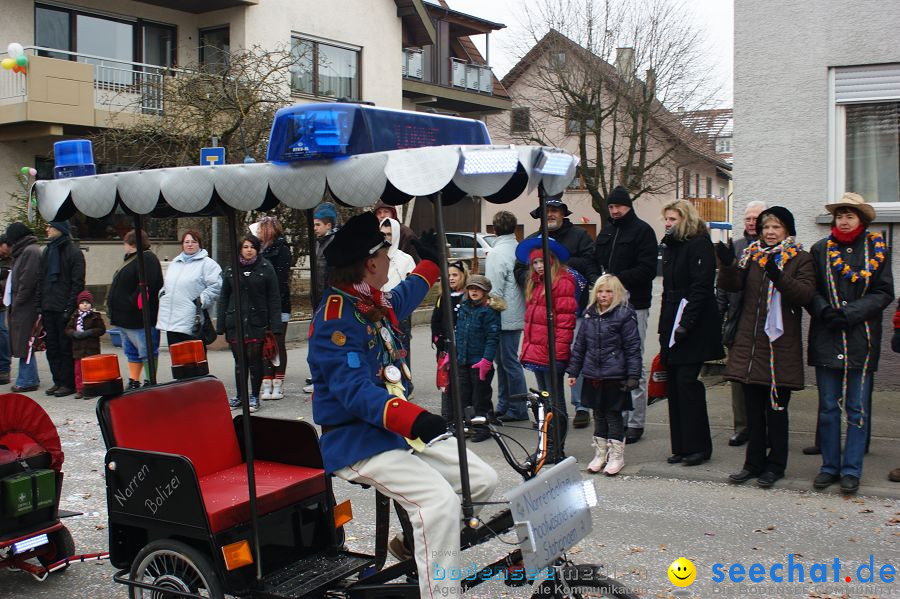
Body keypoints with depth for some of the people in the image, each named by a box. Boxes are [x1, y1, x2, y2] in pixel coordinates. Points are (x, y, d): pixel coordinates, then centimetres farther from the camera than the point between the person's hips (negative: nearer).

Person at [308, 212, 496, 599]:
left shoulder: (374, 303, 9)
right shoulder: (336, 320, -20)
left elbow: (403, 298, 36)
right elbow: (356, 392, -31)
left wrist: (429, 261, 46)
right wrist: (413, 418, -44)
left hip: (400, 430, 10)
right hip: (359, 442, -10)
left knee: (483, 480, 1)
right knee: (441, 501, -29)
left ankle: (414, 544, 17)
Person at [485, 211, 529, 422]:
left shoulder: (496, 254, -14)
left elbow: (494, 290, -17)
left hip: (504, 318, -8)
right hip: (518, 315, 8)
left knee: (509, 362, -2)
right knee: (503, 361, 16)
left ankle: (518, 409, 3)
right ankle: (504, 405, 23)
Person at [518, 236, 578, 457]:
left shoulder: (563, 282, -10)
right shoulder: (535, 283, 16)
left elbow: (566, 320, -16)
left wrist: (559, 352, -20)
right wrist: (527, 348, 15)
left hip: (552, 355, -9)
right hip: (536, 353, 9)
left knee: (555, 403, -1)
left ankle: (557, 450, 6)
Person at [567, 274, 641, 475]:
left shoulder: (625, 315, -8)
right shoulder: (589, 315, 8)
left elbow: (633, 348, -9)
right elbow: (579, 345, 14)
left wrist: (633, 376, -13)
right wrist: (573, 371, 13)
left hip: (615, 377, -5)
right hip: (593, 376, 5)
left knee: (614, 415, 3)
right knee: (599, 415, 14)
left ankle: (616, 456, 15)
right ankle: (600, 454, 25)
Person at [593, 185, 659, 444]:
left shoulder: (642, 230, -1)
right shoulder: (605, 232, 19)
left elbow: (647, 269, -11)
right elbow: (596, 262, 22)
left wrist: (617, 278, -19)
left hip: (633, 304, -6)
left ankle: (635, 422, 3)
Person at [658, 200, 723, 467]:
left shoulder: (700, 245, -8)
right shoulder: (671, 247, 18)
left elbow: (701, 288, -16)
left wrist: (685, 324, -22)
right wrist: (664, 327, 13)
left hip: (694, 327, -8)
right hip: (672, 325, 8)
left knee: (687, 382, -9)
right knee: (674, 384, 6)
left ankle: (698, 446, 1)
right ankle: (681, 446, 12)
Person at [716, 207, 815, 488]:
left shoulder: (800, 259, 1)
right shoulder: (751, 255, 12)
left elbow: (806, 293, -13)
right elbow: (732, 285, -1)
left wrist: (778, 277, -29)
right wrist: (727, 265, -21)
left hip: (781, 343, -4)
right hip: (750, 341, 4)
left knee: (776, 407, 4)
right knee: (753, 407, 10)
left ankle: (775, 465, 15)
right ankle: (754, 462, 20)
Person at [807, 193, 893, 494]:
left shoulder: (877, 250, 3)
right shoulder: (820, 249, 7)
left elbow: (884, 293, -1)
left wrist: (849, 313, -13)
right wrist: (824, 311, -14)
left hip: (861, 342, -1)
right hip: (826, 340, 1)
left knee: (857, 409, 2)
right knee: (828, 407, 6)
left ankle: (851, 470, 11)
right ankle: (830, 466, 16)